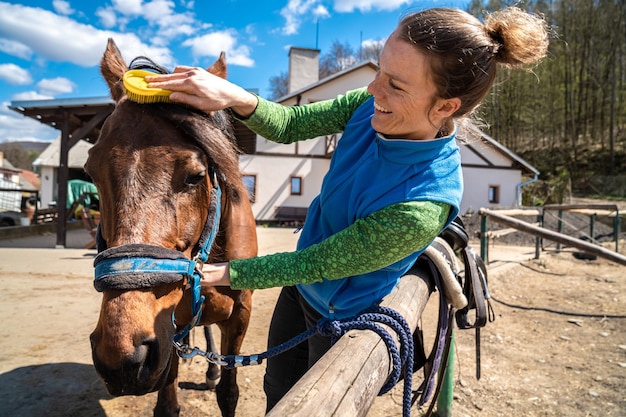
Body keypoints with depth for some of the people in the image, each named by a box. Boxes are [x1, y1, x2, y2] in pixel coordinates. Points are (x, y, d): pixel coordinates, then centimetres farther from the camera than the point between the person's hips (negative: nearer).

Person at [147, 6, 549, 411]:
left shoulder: (421, 209, -39)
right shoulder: (374, 105, -20)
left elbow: (316, 265, -29)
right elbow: (291, 124, -12)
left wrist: (227, 274, -23)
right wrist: (238, 98, -32)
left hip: (340, 315, -6)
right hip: (303, 284, 6)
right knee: (277, 388, 30)